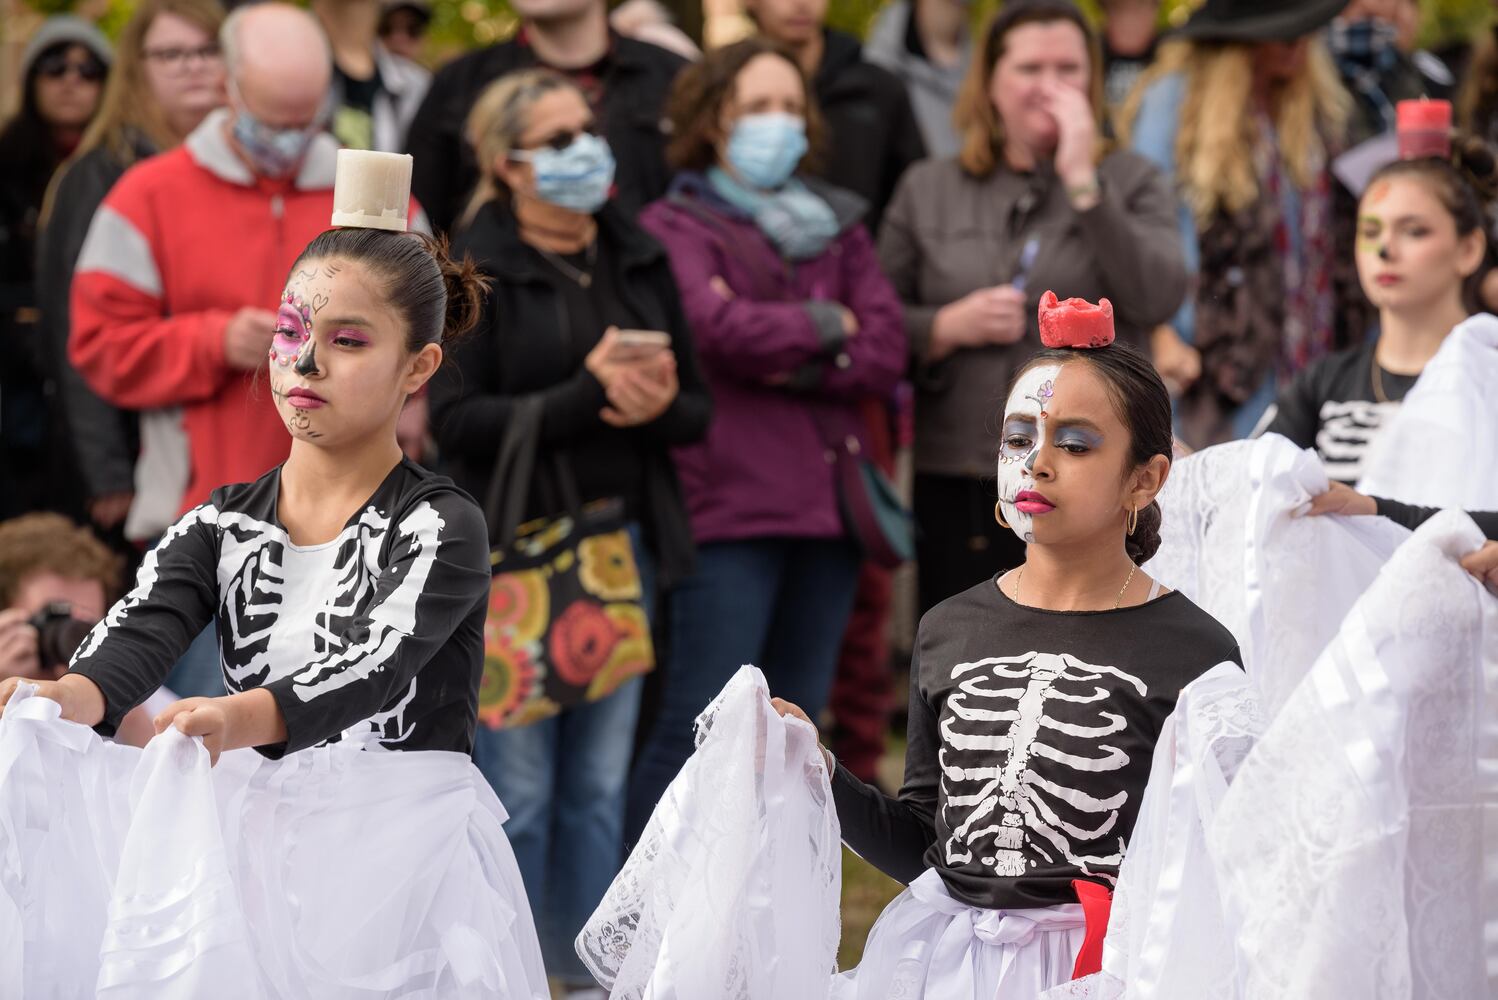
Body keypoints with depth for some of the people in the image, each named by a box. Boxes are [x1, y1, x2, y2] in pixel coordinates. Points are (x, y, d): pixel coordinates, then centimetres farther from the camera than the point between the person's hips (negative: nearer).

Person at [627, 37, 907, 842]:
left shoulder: (835, 226, 18)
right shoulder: (675, 227, 1)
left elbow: (885, 354, 5)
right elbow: (721, 326, -18)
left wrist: (790, 364, -9)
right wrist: (828, 325, -3)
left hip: (824, 498, 6)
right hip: (726, 501, -6)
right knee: (702, 720, -10)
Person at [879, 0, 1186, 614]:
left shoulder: (1130, 183, 9)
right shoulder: (929, 190, 13)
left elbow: (1157, 299, -9)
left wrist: (1082, 182, -11)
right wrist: (948, 327, -8)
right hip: (958, 487, 2)